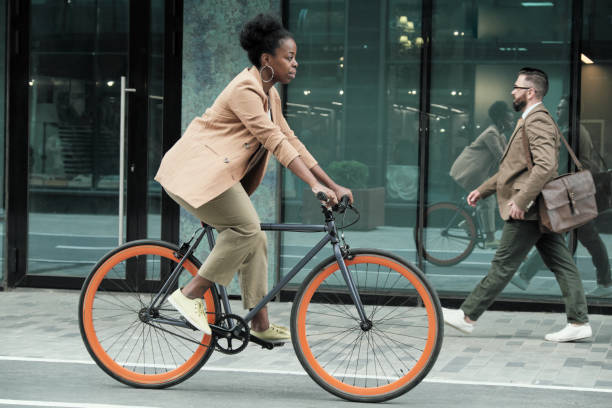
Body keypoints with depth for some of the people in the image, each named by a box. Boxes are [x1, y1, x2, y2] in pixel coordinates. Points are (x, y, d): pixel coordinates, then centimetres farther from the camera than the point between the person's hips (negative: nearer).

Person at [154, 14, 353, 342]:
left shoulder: (270, 95, 13)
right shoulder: (246, 89, -18)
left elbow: (290, 141, 13)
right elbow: (275, 141, -26)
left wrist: (332, 185, 7)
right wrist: (315, 186, -31)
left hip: (219, 173, 10)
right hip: (198, 169, -10)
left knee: (254, 240, 5)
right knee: (246, 228, -21)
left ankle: (260, 324, 9)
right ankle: (190, 294, -14)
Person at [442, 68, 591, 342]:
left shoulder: (537, 120, -15)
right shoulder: (530, 120, 19)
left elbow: (546, 165, -28)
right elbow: (513, 168, 27)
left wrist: (521, 200, -27)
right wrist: (484, 190, 24)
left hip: (529, 210, -10)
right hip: (537, 209, 10)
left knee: (503, 265, -2)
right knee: (561, 265, 6)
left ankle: (467, 317, 4)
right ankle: (578, 322, 7)